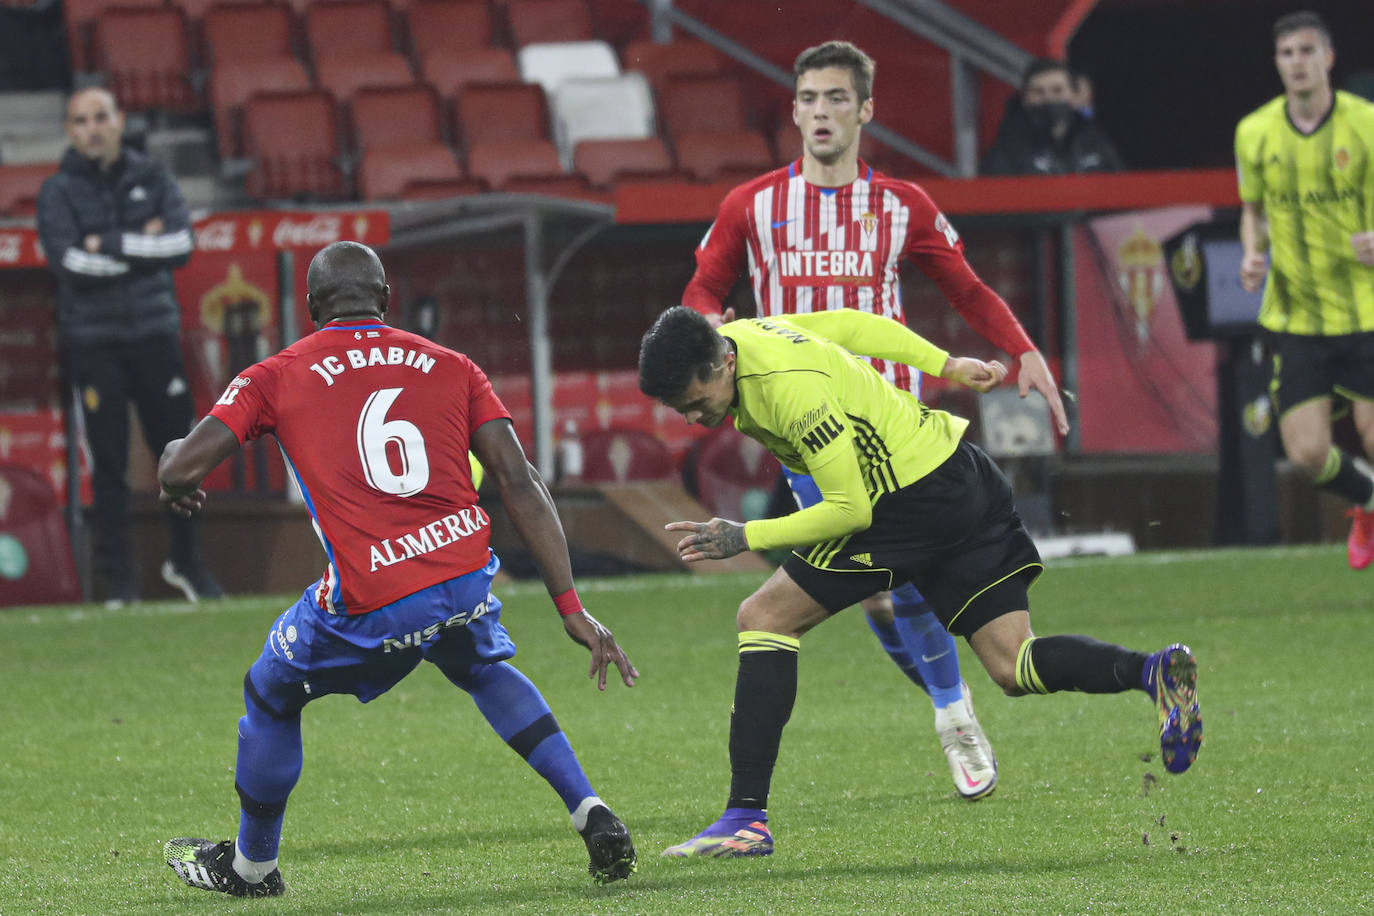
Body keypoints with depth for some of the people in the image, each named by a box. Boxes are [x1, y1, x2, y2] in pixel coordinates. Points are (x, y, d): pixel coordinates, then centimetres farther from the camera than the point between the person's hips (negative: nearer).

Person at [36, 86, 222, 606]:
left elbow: (181, 245, -6)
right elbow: (69, 264, -14)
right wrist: (143, 248, -10)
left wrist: (111, 245, -12)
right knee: (109, 465, -1)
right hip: (93, 343, -2)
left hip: (155, 334, 2)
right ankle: (120, 580, 5)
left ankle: (186, 563, 19)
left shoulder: (151, 178, 8)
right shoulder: (58, 193, 1)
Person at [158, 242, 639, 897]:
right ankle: (591, 813, 21)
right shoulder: (451, 368, 14)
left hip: (372, 606, -3)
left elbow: (181, 468, 1)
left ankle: (250, 866, 41)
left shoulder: (276, 378, 7)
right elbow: (519, 484, 8)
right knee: (485, 669, 35)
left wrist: (174, 480, 27)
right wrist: (571, 607, 8)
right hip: (464, 574, 3)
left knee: (271, 697, 24)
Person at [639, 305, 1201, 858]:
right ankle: (1153, 671, -16)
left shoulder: (790, 388, -25)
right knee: (1015, 670, 5)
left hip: (918, 500, -10)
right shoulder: (736, 336, 2)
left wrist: (745, 538, -20)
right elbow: (850, 325, 16)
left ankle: (746, 818, -10)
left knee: (765, 617, -6)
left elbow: (850, 510, -23)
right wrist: (945, 366, 24)